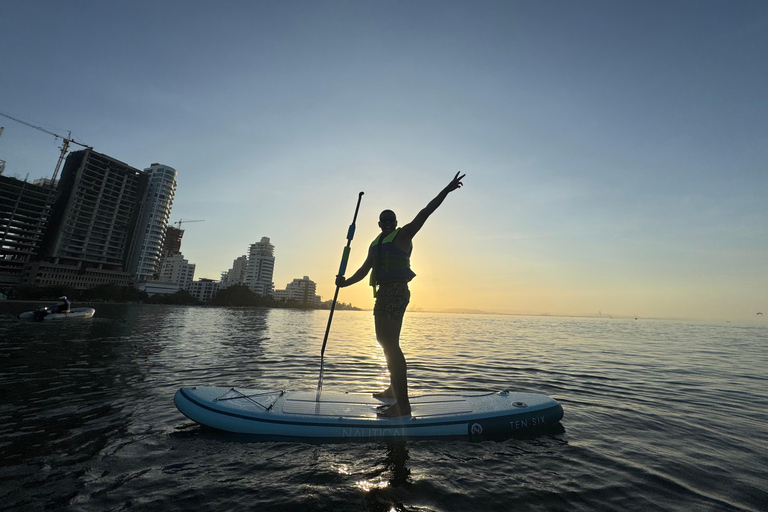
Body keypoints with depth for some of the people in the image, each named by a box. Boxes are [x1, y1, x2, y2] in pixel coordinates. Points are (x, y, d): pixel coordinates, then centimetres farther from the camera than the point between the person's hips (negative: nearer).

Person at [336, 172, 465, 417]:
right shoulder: (375, 244, 21)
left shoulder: (403, 234, -1)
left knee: (391, 344, -13)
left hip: (396, 291, -9)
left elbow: (425, 212, -9)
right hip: (383, 293, 9)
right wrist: (346, 282, 8)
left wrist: (446, 190, -16)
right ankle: (394, 389, 34)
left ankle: (403, 405, -7)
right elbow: (365, 270, 19)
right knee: (384, 341, 17)